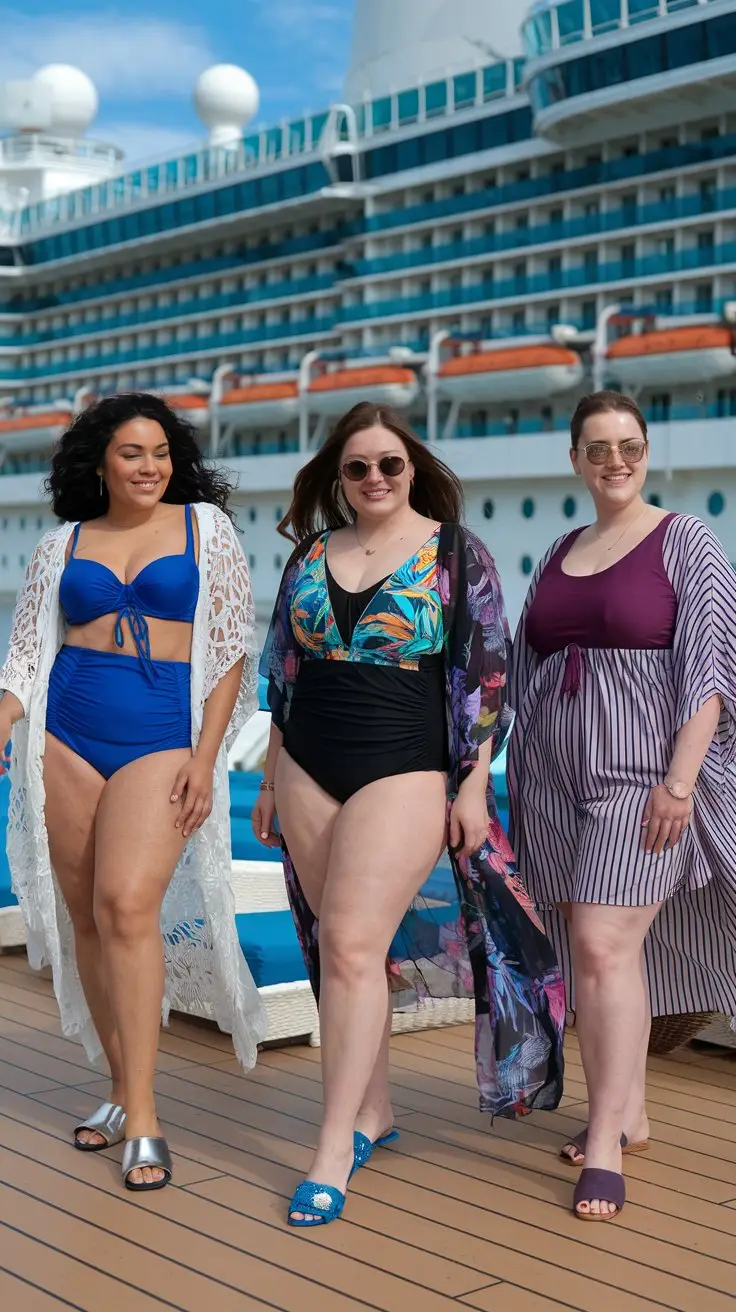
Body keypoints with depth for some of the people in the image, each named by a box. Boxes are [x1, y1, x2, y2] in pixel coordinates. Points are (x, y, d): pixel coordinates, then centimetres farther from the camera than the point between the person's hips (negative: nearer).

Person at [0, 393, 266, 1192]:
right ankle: (121, 1088, 21)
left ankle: (141, 1119, -13)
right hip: (66, 736, 3)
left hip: (162, 738, -3)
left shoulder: (204, 526, 6)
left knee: (128, 905, -18)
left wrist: (205, 756, -6)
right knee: (85, 917, 5)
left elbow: (232, 651, 2)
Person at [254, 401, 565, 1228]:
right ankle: (373, 1110, 23)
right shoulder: (312, 554, 10)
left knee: (354, 946, -12)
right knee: (335, 947, 8)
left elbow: (486, 677, -3)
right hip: (308, 768, 5)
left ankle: (334, 1151, -5)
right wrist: (271, 780, 14)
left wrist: (474, 785, -8)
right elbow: (286, 671, 15)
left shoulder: (456, 553, -2)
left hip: (406, 771, -5)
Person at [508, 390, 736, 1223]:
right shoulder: (559, 555, 14)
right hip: (557, 777, 6)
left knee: (604, 948, -13)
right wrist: (520, 782, 14)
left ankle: (604, 1141, -5)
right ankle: (629, 1112, 22)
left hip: (643, 773, -6)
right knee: (590, 950, 8)